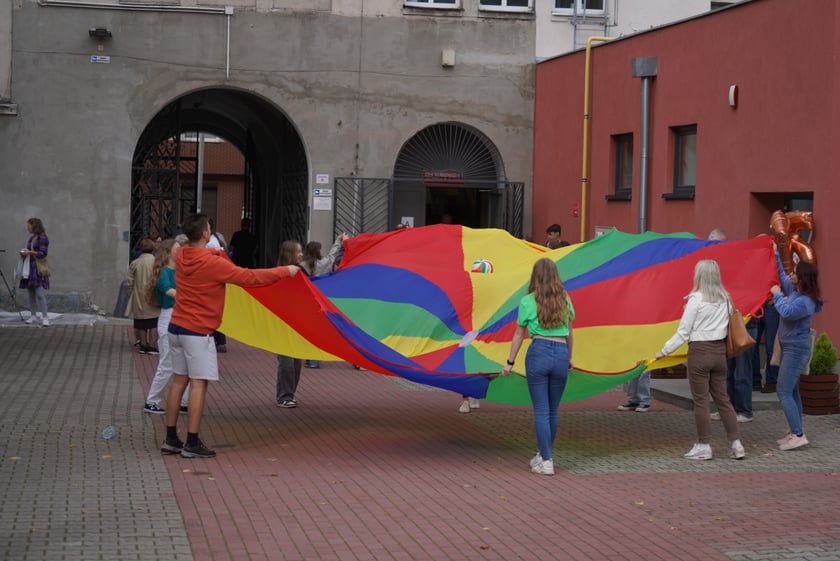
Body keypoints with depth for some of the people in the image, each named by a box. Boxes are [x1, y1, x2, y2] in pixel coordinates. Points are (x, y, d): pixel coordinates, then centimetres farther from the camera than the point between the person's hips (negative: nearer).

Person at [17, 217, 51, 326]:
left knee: (39, 294, -14)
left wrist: (29, 252, -18)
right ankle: (33, 316, 13)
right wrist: (24, 252, 5)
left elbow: (43, 253, -14)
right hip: (29, 268, 8)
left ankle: (45, 317, -14)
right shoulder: (31, 237, 16)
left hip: (38, 269, -8)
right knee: (30, 293, 7)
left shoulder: (43, 238, -8)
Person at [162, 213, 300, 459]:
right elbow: (248, 277, -16)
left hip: (176, 327, 8)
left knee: (179, 381, 12)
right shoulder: (213, 263, -18)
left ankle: (171, 439, 16)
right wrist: (286, 271, -9)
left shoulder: (181, 256, 3)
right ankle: (192, 443, -5)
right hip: (198, 332, -8)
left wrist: (215, 253, 22)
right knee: (198, 384, -4)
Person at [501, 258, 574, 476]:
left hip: (538, 352, -3)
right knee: (553, 410, 14)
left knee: (541, 411, 1)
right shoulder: (564, 300, 10)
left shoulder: (528, 301, 1)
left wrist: (510, 362, 13)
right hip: (561, 354, 3)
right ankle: (543, 455, 26)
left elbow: (519, 335, 5)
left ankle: (546, 462, -1)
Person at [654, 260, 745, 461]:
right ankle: (736, 444, 9)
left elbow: (683, 332, -10)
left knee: (700, 400, 2)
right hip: (720, 351, 6)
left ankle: (704, 446, 5)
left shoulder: (696, 300, -12)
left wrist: (664, 351, -2)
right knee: (722, 398, 11)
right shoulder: (725, 299, 6)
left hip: (700, 352, -6)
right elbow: (727, 325, 7)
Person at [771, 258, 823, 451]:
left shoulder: (805, 302, -23)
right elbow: (782, 276, 22)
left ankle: (798, 435, -15)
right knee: (792, 391, 15)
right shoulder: (794, 290, 4)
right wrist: (775, 256, 20)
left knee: (784, 392, -13)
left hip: (796, 350, -10)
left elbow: (786, 312, -36)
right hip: (790, 348, 10)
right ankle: (795, 433, 22)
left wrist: (777, 294, -21)